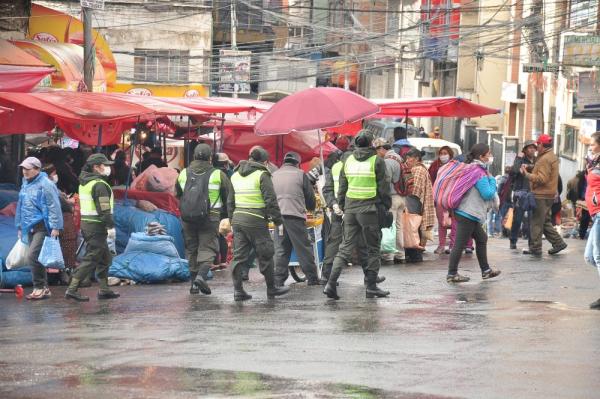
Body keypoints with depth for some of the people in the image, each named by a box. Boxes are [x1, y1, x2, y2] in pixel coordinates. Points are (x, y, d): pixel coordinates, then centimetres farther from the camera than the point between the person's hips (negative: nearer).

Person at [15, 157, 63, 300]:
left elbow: (54, 207, -15)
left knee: (33, 256, -17)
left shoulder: (45, 185, -12)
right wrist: (19, 226, 22)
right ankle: (43, 288, 18)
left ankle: (40, 287, -8)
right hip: (30, 228, 9)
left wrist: (55, 227, -19)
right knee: (35, 258, 11)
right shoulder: (25, 184, 15)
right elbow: (21, 207, 23)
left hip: (42, 227, -9)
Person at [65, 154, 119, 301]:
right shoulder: (99, 185, -16)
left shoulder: (84, 183, 14)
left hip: (86, 223, 10)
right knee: (91, 259, -8)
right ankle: (72, 289, -11)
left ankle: (104, 290, 21)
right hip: (97, 227, -10)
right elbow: (104, 209, -21)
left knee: (105, 258, 18)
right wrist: (111, 227, -19)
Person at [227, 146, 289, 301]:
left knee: (239, 256, 6)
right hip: (256, 220, -6)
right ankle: (271, 289, 13)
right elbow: (271, 200, -12)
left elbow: (230, 201, 19)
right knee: (265, 255, 5)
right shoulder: (262, 175, -7)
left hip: (237, 219, 6)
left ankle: (238, 290, 2)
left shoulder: (235, 175, 15)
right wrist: (277, 219, -4)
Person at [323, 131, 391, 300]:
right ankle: (371, 286, 6)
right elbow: (383, 187, -6)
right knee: (373, 248, 6)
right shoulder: (376, 161, -6)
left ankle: (331, 283, -5)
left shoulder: (348, 161, 10)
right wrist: (386, 206, 4)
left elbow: (342, 187, 13)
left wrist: (342, 207, 20)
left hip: (350, 208, 5)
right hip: (369, 209, -5)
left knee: (346, 247, 7)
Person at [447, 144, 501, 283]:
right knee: (460, 243, -6)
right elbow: (488, 194, -19)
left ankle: (486, 270, 24)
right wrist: (491, 179, -6)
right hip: (468, 214, -11)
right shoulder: (479, 173, -18)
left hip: (469, 214, 11)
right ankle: (452, 274, -2)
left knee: (481, 239, 17)